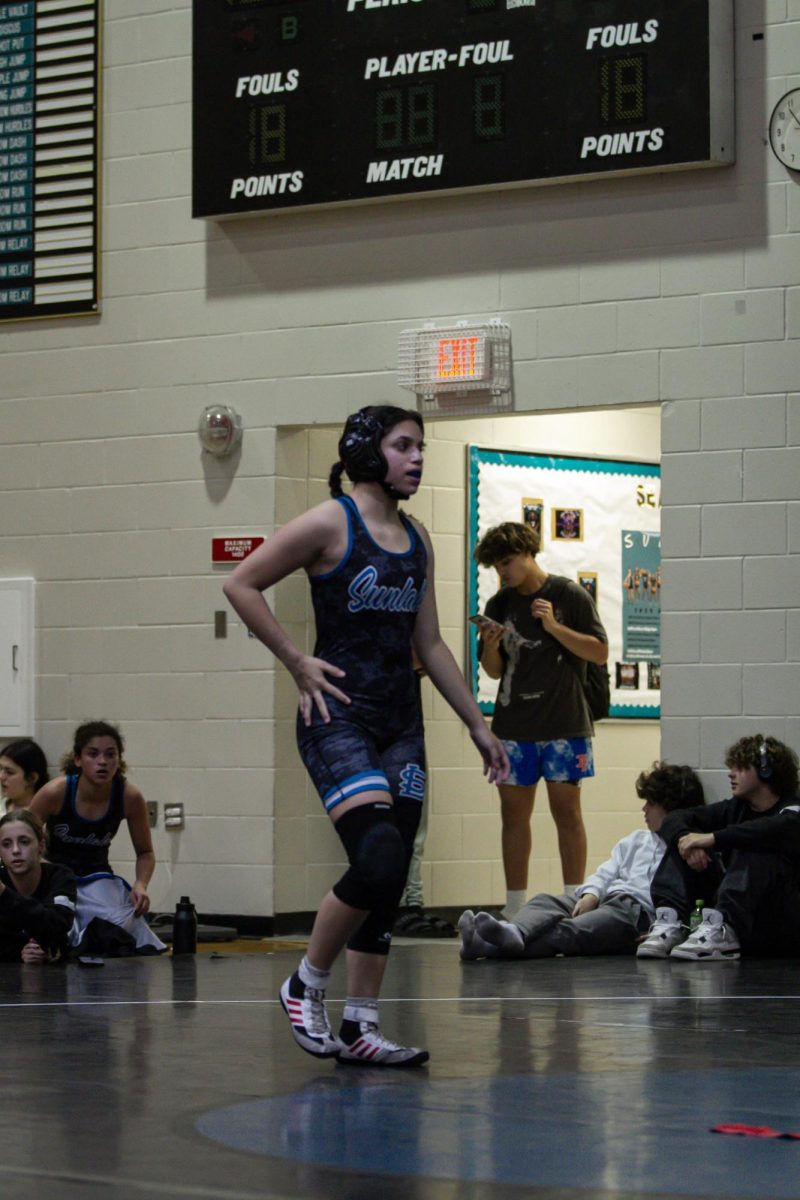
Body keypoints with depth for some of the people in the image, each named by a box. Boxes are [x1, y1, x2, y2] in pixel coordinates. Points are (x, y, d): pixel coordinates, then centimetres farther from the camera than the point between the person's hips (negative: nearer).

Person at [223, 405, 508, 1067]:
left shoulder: (416, 538, 14)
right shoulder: (330, 523, -6)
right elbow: (242, 584, -6)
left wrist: (478, 724, 18)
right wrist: (296, 661, -9)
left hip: (401, 720, 7)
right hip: (339, 715, -7)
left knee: (391, 879, 4)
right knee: (378, 860, -19)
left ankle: (360, 1028, 10)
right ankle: (306, 985, 2)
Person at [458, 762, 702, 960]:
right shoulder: (635, 841, 32)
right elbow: (605, 873, 21)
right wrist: (591, 895, -2)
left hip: (639, 911, -7)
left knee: (569, 931, -30)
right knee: (545, 902, -20)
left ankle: (491, 947, -50)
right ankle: (515, 934, -53)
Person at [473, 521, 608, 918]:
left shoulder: (570, 596, -2)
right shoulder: (499, 605, 9)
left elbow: (600, 652, -4)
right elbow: (493, 670, 14)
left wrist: (554, 627, -15)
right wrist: (490, 646, -8)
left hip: (564, 724, -4)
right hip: (513, 725, 4)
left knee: (566, 809, -2)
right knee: (514, 812, 3)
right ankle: (514, 907, 8)